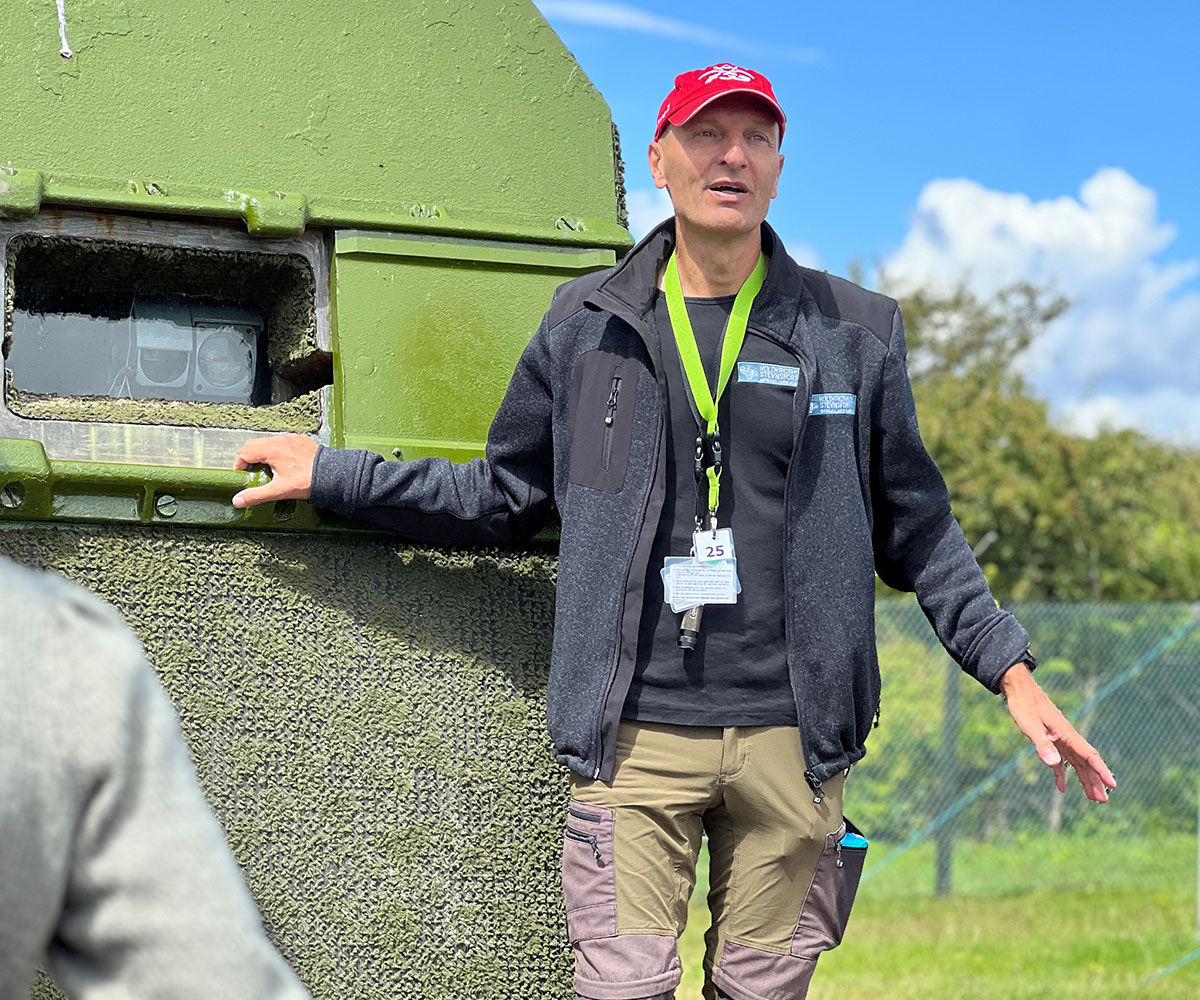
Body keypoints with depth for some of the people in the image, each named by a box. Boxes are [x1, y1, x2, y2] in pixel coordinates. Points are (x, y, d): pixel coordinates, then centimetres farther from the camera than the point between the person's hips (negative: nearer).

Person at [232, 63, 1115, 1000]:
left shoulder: (852, 334, 8)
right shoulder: (587, 326, 8)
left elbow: (916, 528, 12)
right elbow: (499, 496, 17)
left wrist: (1011, 672, 5)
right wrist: (329, 472, 12)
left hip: (789, 734, 1)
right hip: (636, 734, 0)